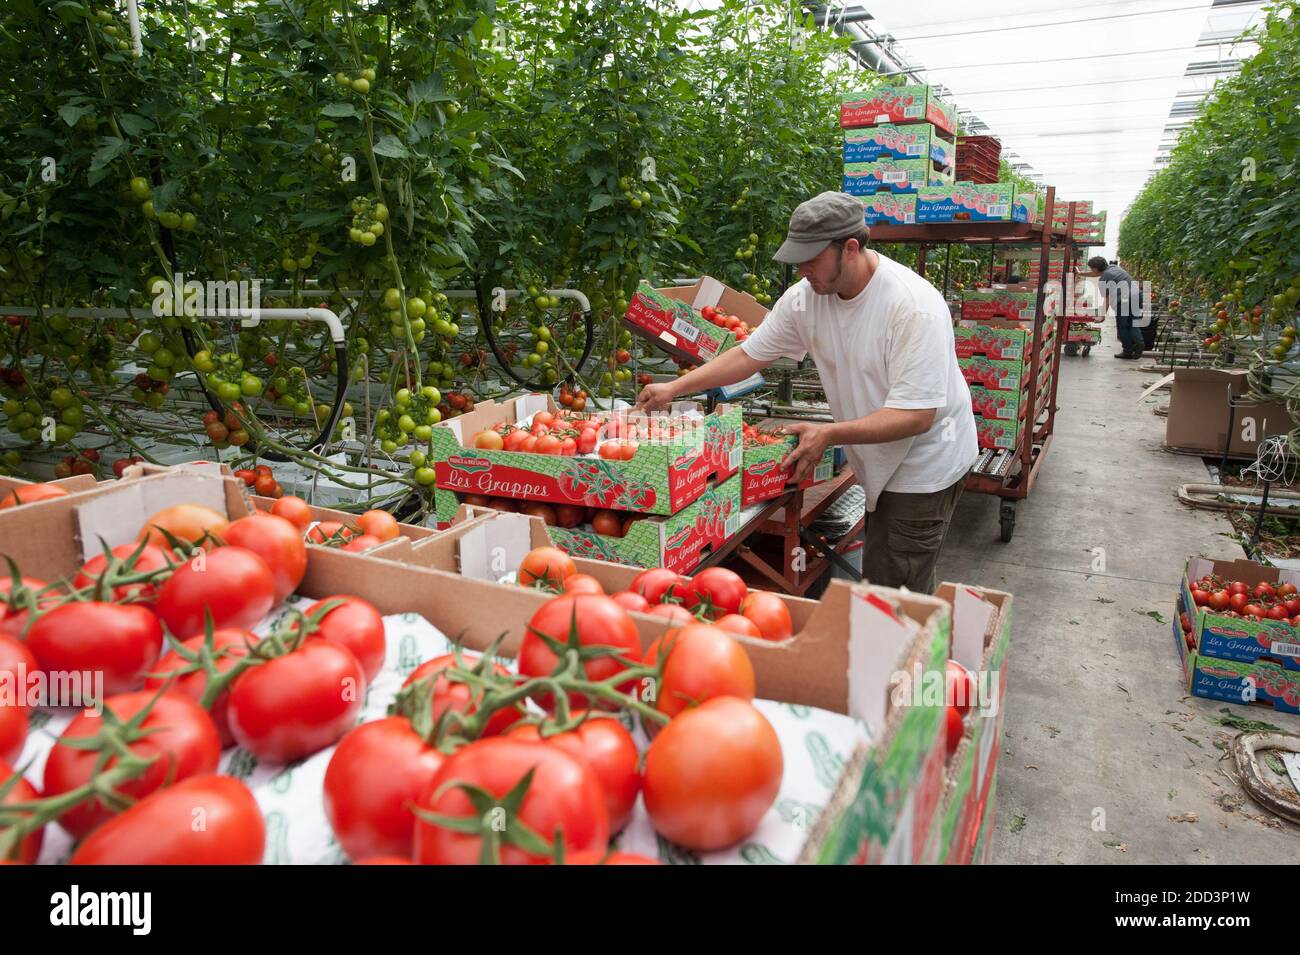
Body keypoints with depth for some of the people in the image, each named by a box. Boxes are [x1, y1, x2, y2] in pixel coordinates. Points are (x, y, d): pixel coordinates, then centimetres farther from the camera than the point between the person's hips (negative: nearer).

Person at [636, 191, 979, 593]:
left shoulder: (914, 306, -28)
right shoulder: (805, 296, -7)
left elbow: (917, 416, -29)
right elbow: (751, 353, 2)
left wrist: (829, 435, -33)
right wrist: (674, 388, -3)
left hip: (924, 466, -7)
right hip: (879, 465, 7)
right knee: (877, 583, 18)